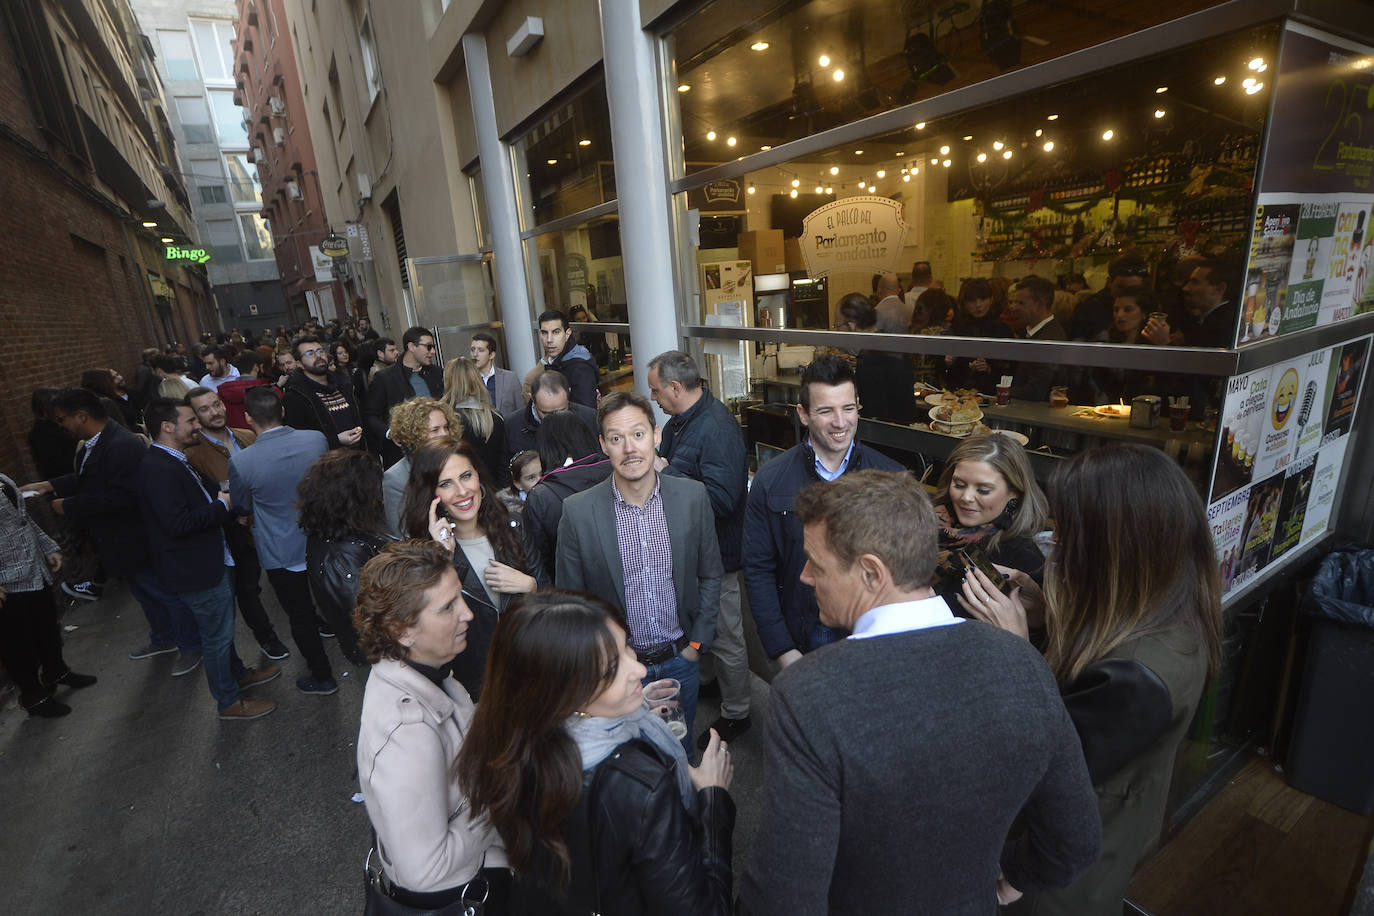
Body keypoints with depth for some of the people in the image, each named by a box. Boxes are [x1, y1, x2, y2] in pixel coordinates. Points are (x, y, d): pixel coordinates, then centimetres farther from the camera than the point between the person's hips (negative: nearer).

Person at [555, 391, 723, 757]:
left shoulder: (692, 496, -11)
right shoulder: (577, 511, -16)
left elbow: (710, 575, 2)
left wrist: (697, 643, 0)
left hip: (680, 659, 2)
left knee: (681, 749, 23)